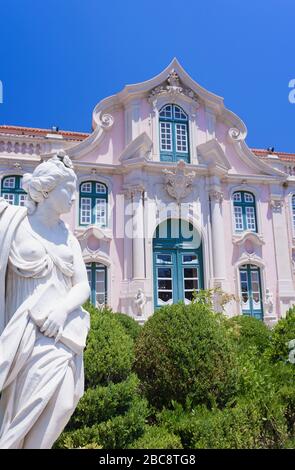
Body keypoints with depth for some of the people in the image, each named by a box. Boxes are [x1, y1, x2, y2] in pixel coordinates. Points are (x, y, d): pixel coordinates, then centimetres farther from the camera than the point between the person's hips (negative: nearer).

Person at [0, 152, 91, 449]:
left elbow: (83, 286, 6)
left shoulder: (67, 236, 10)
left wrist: (64, 307, -11)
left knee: (64, 403, -3)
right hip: (27, 332, -4)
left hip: (62, 333, 4)